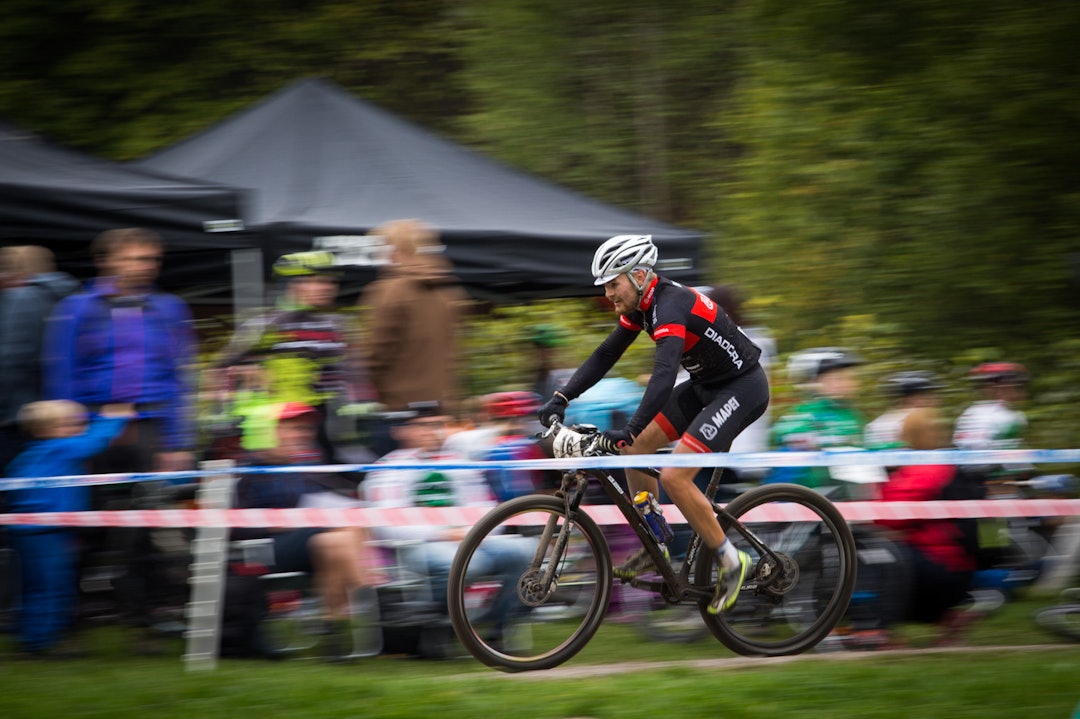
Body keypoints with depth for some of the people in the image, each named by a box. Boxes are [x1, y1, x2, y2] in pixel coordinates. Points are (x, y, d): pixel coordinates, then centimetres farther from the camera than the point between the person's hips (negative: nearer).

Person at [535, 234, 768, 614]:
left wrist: (629, 431, -50)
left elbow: (664, 376, -41)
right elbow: (605, 355, 6)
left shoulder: (670, 306, -29)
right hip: (706, 384, 10)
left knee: (674, 477, -18)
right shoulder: (641, 303, 0)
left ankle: (730, 561, -3)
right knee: (635, 449, 5)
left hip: (742, 388, -10)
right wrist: (561, 397, -5)